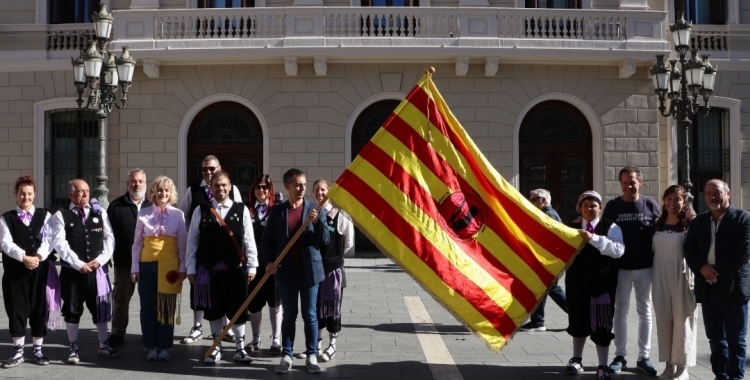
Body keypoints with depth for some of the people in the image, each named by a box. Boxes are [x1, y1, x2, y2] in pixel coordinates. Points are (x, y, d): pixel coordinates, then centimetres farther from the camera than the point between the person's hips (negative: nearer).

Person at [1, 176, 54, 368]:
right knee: (16, 311, 3)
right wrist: (24, 258, -22)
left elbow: (48, 240, -3)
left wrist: (38, 257, -20)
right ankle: (19, 352, 14)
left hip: (40, 270, 0)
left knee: (39, 310, 5)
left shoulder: (44, 215, 8)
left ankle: (37, 351, 16)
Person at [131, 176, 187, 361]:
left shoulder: (178, 214, 1)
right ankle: (152, 346, 14)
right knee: (148, 306, 4)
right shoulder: (143, 213, 3)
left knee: (167, 307, 3)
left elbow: (183, 243, 3)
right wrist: (134, 267, 2)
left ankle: (165, 346, 13)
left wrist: (183, 267, -2)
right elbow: (137, 242, 5)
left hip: (169, 264, -1)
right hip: (147, 263, 1)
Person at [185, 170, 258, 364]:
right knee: (213, 309, 9)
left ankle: (240, 348, 16)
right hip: (209, 268, 1)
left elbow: (249, 241, 3)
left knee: (237, 309, 4)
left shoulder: (241, 210, 2)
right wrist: (191, 268, 0)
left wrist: (251, 267, -1)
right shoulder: (201, 210, 3)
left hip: (236, 268, 0)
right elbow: (192, 241, 3)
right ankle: (216, 347, 22)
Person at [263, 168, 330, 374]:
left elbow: (325, 240, -2)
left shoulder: (315, 209, 1)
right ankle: (286, 355, 16)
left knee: (310, 315, 6)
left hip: (309, 270, 0)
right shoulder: (277, 210, 3)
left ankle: (312, 355, 14)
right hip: (286, 271, 1)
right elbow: (267, 239, 6)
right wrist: (269, 261, -8)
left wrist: (317, 222, -19)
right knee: (289, 315, 8)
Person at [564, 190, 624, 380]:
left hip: (602, 283, -4)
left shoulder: (610, 227, -4)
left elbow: (618, 250, -19)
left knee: (601, 326, 0)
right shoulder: (572, 228, 10)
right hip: (576, 282, 4)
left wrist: (593, 238, -26)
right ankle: (577, 359, 32)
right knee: (578, 322, 15)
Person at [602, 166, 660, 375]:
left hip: (645, 266, 0)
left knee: (645, 311, 8)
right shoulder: (612, 206, 1)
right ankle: (620, 356, 15)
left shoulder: (650, 205, 0)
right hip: (620, 267, 0)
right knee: (620, 311, 7)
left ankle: (644, 357, 17)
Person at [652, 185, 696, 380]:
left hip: (681, 276, -4)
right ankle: (669, 363, 18)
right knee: (664, 319, 7)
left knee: (682, 319, 0)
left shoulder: (689, 224, -3)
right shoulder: (658, 224, 10)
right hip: (660, 276, 4)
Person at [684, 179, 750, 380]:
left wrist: (718, 271, -16)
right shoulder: (698, 221, 13)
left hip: (732, 287, -5)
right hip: (707, 288, 5)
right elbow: (688, 248, 6)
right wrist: (701, 267, -12)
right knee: (715, 337, 12)